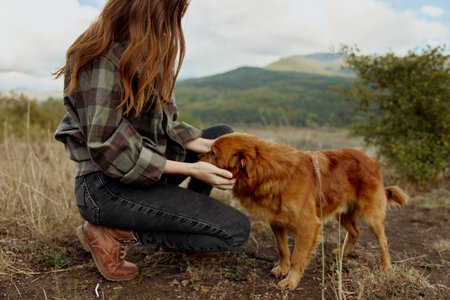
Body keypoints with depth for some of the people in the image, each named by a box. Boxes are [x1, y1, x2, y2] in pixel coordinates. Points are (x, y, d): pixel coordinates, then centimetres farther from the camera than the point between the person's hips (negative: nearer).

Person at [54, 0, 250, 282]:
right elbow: (107, 148, -22)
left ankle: (190, 219, 14)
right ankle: (113, 233, -8)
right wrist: (190, 169, -22)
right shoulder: (103, 58, -19)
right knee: (236, 230, -15)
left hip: (147, 167, 9)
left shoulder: (147, 53, 10)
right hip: (106, 184, -9)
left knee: (223, 134, 16)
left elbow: (163, 124, 10)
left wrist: (204, 144, -4)